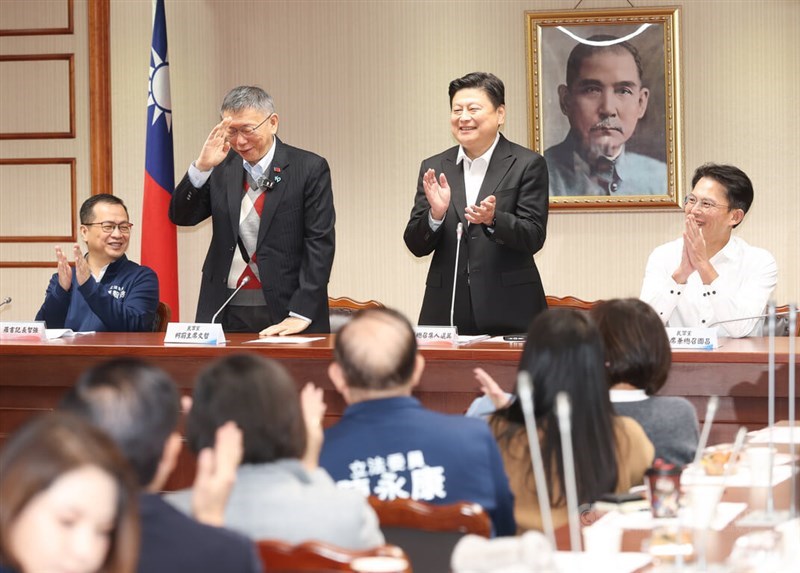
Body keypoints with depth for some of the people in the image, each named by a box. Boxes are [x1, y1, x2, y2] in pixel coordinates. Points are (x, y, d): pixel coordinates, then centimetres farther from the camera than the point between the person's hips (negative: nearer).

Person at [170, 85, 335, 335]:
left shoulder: (309, 169, -4)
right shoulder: (222, 167, 7)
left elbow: (319, 243, -8)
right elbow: (181, 217, 3)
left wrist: (300, 314, -16)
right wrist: (202, 167, -13)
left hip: (284, 310, -3)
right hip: (225, 312, 3)